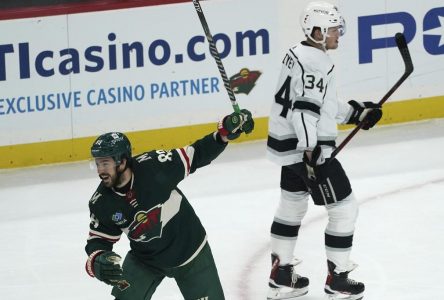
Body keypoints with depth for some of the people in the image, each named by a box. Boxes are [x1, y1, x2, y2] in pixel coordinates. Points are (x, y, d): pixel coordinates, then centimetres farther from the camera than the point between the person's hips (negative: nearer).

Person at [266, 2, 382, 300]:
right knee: (344, 208, -1)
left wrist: (355, 112, 21)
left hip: (291, 144, 11)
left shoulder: (300, 54, 11)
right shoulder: (316, 62, -21)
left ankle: (281, 276, 32)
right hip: (306, 147, -11)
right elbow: (305, 108, -29)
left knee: (292, 205, 23)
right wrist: (312, 151, -34)